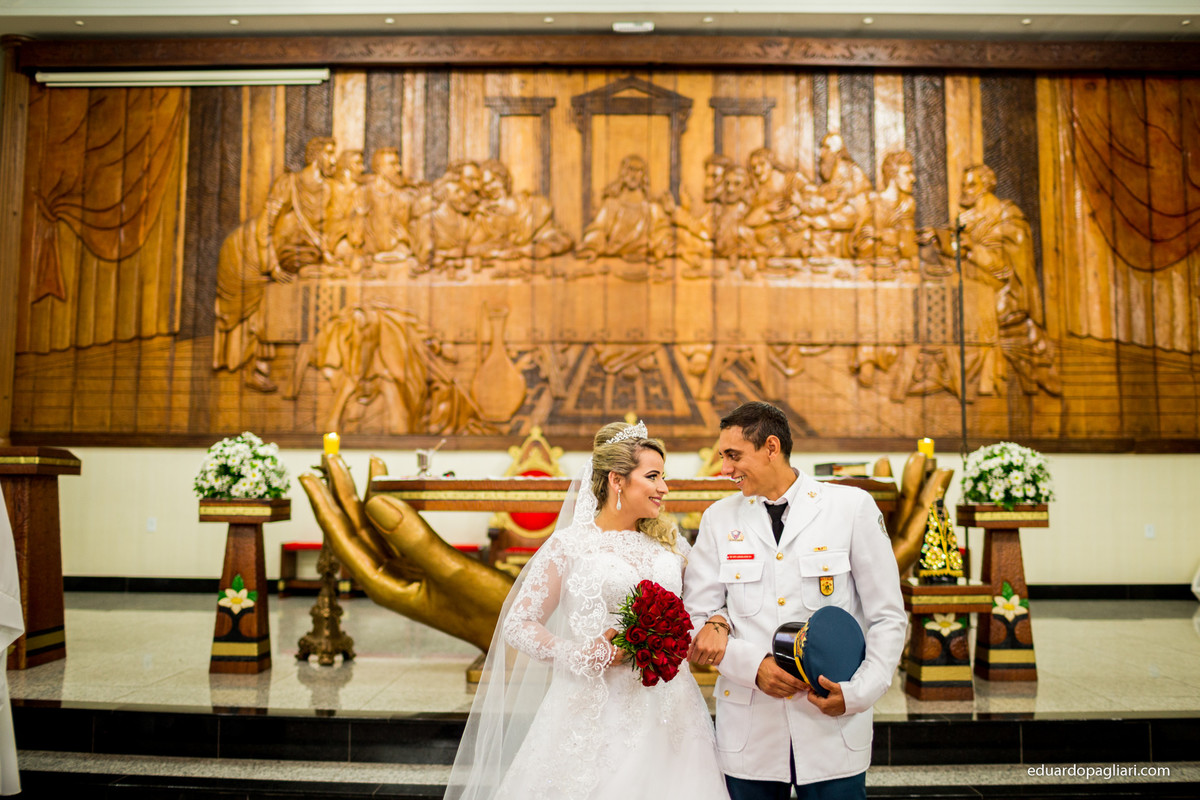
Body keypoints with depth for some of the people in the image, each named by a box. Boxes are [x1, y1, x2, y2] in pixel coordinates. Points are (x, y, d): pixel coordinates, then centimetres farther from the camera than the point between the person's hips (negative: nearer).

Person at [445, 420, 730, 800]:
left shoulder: (670, 542, 10)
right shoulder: (569, 545, -3)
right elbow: (518, 623, -3)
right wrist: (579, 655, -13)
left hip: (666, 710, 4)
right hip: (596, 709, -4)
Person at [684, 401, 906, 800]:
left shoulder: (853, 507, 0)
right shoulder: (719, 518, 6)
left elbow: (888, 619, 1)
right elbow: (695, 616, 4)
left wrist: (858, 692, -12)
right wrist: (752, 666, -11)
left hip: (834, 727, -1)